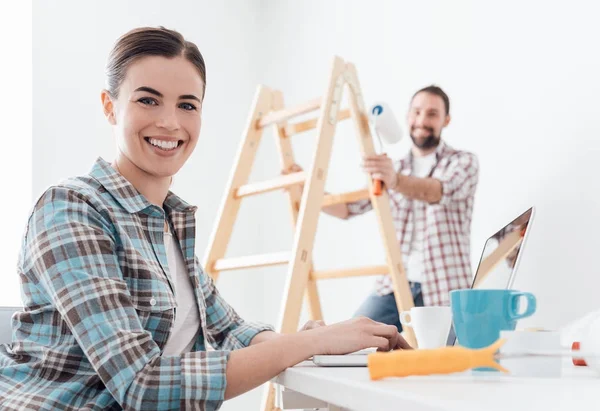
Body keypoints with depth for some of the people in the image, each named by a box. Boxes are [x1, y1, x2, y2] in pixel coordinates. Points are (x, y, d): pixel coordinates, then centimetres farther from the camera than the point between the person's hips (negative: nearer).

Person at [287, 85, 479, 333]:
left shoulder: (463, 162, 0)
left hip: (443, 290, -4)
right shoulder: (393, 170, 17)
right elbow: (348, 208, 11)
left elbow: (440, 192, -23)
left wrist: (396, 180, -43)